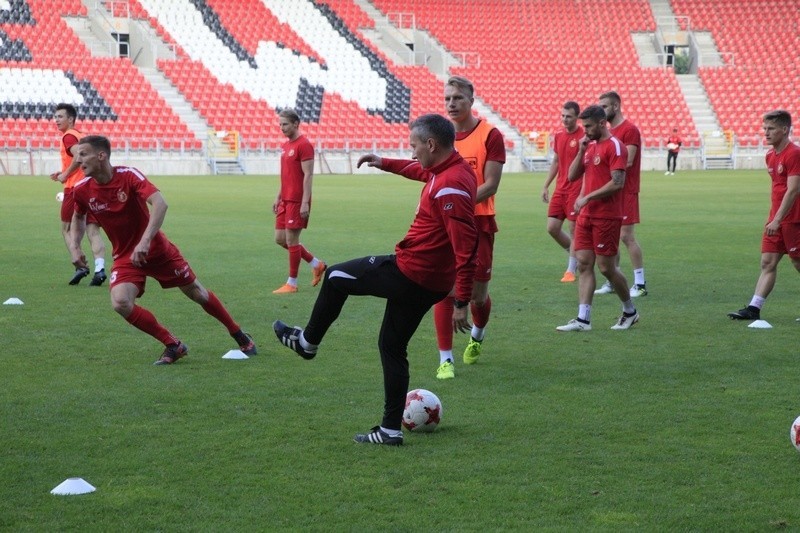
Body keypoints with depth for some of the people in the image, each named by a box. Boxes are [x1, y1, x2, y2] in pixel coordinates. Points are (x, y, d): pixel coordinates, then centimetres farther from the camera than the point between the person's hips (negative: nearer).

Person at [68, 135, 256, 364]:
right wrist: (75, 247, -1)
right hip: (125, 257, 3)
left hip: (157, 249, -3)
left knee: (197, 294, 9)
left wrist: (145, 241, -45)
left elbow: (160, 203, -35)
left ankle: (240, 336, 31)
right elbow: (78, 216, 15)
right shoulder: (82, 190, -9)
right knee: (120, 302, -24)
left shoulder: (129, 175, -22)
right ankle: (173, 346, -7)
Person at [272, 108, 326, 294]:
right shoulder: (285, 145, 15)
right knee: (280, 238, 10)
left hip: (297, 201, -9)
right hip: (285, 200, 9)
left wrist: (305, 203, -21)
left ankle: (292, 284, 5)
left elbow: (308, 175, -17)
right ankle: (317, 264, 22)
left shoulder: (304, 145, -12)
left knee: (291, 240, -4)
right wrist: (278, 198, 19)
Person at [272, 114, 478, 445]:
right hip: (432, 284, 9)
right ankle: (391, 430, 18)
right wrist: (386, 164, 34)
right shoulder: (448, 170, 6)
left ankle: (308, 342, 31)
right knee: (392, 347, 17)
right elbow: (422, 171, 33)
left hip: (408, 272, -9)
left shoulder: (450, 187, -24)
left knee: (335, 277, 12)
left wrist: (462, 303, -26)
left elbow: (466, 248, -27)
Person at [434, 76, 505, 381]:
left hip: (478, 222, -2)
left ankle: (477, 337, 40)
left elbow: (490, 184, -11)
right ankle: (445, 360, 1)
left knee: (478, 292, 8)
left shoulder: (490, 135, -5)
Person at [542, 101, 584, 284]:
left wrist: (583, 193, -17)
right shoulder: (558, 136, 11)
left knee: (574, 229, -2)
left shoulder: (583, 137, -10)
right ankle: (575, 255, 25)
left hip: (576, 191, -7)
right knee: (552, 228, 3)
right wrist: (546, 186, 17)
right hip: (560, 190, 7)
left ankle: (571, 270, 6)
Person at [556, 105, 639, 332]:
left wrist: (587, 197, -17)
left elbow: (617, 182, -19)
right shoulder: (590, 146, 15)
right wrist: (581, 151, 2)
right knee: (584, 264, 1)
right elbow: (573, 175, 15)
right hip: (586, 215, 8)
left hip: (606, 217, -8)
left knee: (606, 267, -2)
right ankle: (583, 319, 0)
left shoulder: (614, 146, -11)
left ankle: (630, 311, 18)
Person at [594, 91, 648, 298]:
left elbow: (627, 161, -19)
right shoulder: (609, 131, 16)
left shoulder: (629, 129, -11)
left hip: (625, 191, -9)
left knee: (626, 236, -8)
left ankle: (640, 283, -3)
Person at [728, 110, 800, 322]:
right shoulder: (771, 155, 12)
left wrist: (777, 220, -23)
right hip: (775, 219, 8)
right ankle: (754, 308, -3)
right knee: (768, 262, 2)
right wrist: (773, 218, 16)